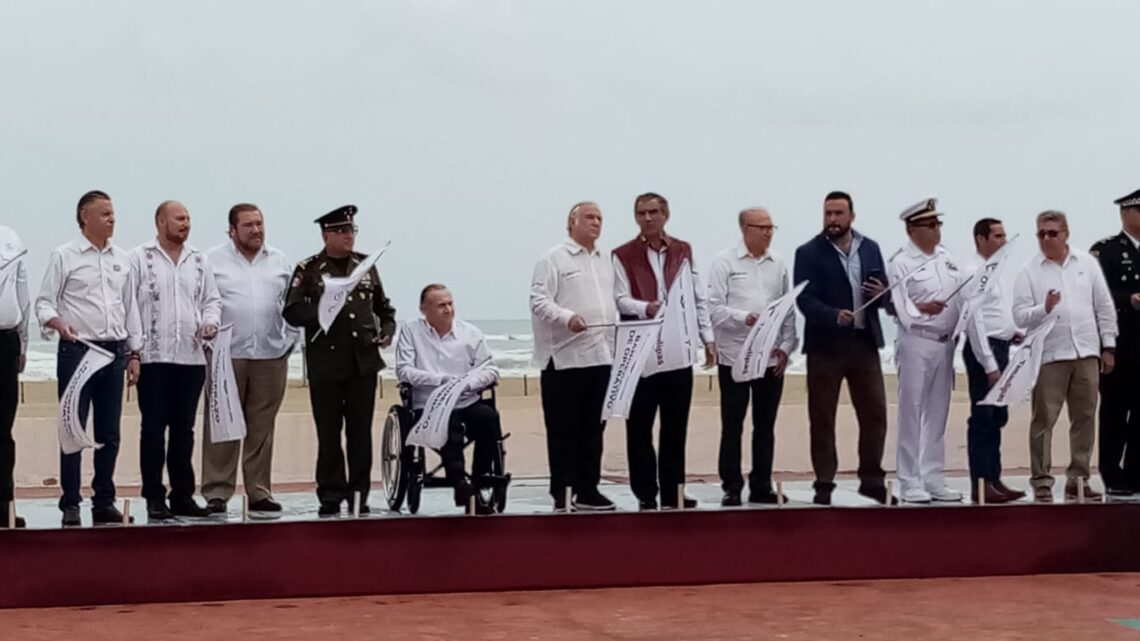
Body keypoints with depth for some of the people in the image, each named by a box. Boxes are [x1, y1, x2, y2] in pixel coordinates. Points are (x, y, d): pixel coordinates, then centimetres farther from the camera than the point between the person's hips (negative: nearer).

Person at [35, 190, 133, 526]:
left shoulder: (122, 259, 13)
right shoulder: (64, 256, -1)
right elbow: (44, 301, -4)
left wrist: (133, 353, 11)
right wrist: (57, 322, -25)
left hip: (114, 351, 4)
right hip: (76, 350, -4)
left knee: (109, 432, 6)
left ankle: (104, 502, 13)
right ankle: (70, 504, 3)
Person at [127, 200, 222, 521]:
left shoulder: (199, 261, 13)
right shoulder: (140, 258, -1)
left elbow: (212, 299, 18)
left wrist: (211, 322, -4)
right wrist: (134, 349, -11)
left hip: (191, 358, 4)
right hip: (153, 358, -4)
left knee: (184, 429, 9)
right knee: (154, 428, 0)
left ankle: (182, 495, 16)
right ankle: (154, 498, 5)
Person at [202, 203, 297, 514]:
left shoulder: (280, 261, 13)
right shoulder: (213, 261, 3)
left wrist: (289, 340, 5)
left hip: (271, 356, 3)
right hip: (226, 356, -3)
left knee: (262, 428, 6)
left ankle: (259, 492, 11)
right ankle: (216, 493, 1)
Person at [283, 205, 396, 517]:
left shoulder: (366, 265, 12)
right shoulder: (308, 270, 0)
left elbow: (383, 307, 20)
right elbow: (292, 312, -7)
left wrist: (388, 329, 2)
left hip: (364, 362, 3)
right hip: (326, 364, -3)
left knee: (361, 430, 5)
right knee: (329, 432, 2)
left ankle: (359, 495, 12)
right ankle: (331, 496, 10)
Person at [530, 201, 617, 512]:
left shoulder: (605, 261, 19)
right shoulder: (554, 259, -3)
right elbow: (539, 301, -12)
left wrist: (617, 331, 10)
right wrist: (567, 318, -27)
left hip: (601, 356, 7)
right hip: (565, 358, -7)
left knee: (593, 428, 10)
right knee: (564, 430, -2)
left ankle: (588, 490, 17)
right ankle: (562, 494, 3)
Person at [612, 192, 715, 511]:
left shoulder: (684, 252, 13)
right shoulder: (623, 256, 1)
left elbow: (699, 299, 15)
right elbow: (620, 300, -7)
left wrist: (707, 338, 10)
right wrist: (645, 308, -26)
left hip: (679, 353, 3)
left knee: (676, 427, 8)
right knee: (640, 428, 1)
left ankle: (672, 491, 16)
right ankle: (645, 494, 9)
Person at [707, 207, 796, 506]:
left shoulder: (778, 263, 9)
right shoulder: (725, 262, -2)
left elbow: (788, 309, 10)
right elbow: (715, 308, -8)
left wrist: (786, 346, 1)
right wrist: (744, 318, -22)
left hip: (771, 358, 4)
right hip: (735, 357, -4)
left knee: (765, 426, 9)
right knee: (732, 426, 1)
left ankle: (761, 487, 17)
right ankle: (731, 488, 8)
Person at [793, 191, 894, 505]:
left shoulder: (871, 248, 10)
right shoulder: (809, 252, -4)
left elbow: (882, 293, 15)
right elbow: (804, 300, -13)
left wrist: (881, 293, -10)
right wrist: (834, 315, -29)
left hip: (864, 342, 4)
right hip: (825, 344, -3)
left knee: (875, 413, 5)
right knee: (822, 418, 2)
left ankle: (872, 480, 17)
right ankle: (824, 485, 10)